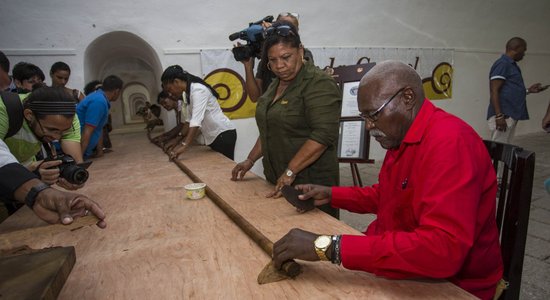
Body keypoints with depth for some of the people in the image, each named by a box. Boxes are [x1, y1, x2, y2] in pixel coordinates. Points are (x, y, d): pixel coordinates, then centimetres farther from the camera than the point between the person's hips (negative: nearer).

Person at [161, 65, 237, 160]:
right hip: (212, 137, 9)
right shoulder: (186, 94, 9)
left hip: (224, 134, -9)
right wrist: (181, 143, 2)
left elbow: (196, 121, -31)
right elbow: (190, 121, 9)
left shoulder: (198, 90, -20)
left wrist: (184, 146, -37)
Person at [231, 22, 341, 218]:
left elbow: (323, 134, -23)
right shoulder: (276, 85, 13)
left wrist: (290, 172, -23)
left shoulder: (319, 84, -14)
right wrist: (250, 160, 15)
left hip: (309, 185, -7)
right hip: (277, 183, 8)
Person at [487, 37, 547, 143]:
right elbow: (494, 91, -18)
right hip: (503, 116, -10)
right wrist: (499, 116, -24)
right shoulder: (502, 64, -10)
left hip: (510, 115, 10)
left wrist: (528, 91, 20)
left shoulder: (511, 65, 19)